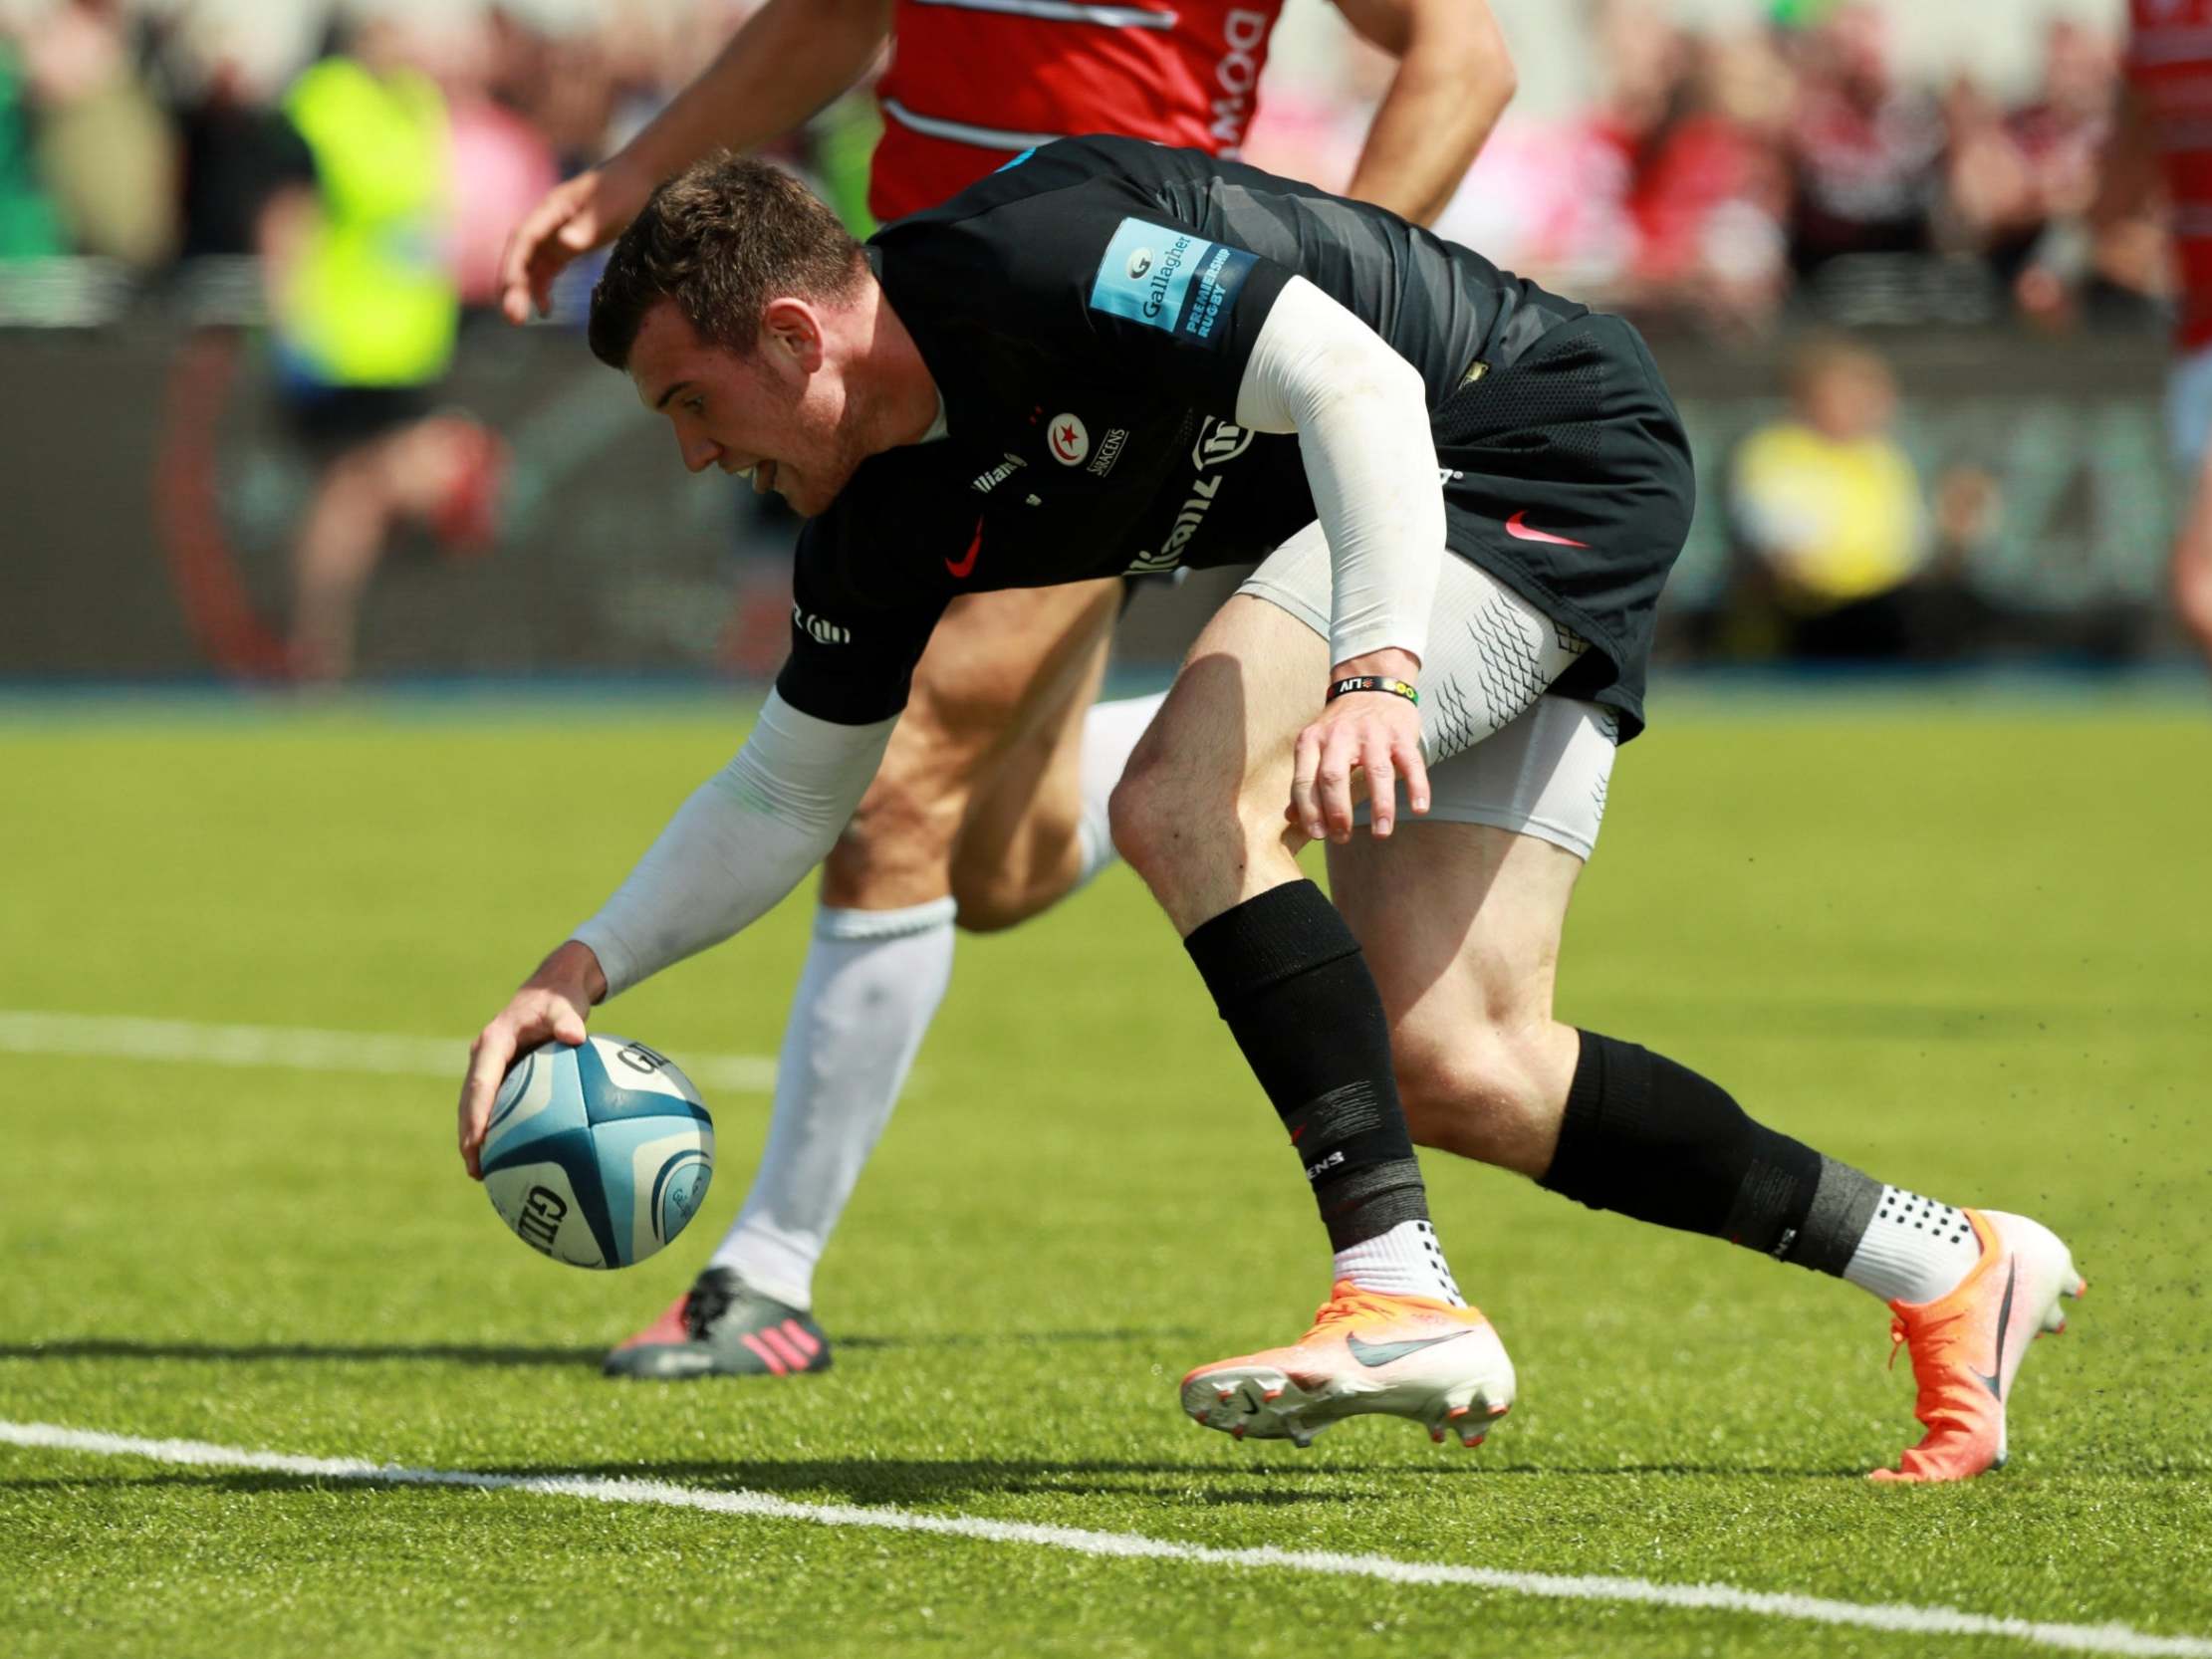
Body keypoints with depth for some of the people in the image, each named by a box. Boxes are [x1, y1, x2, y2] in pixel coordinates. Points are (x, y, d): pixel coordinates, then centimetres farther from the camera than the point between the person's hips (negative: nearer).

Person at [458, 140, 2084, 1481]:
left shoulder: (1031, 261, -23)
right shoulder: (887, 526, 4)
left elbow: (1356, 381, -30)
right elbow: (789, 791, 15)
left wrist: (1377, 673, -41)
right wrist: (589, 965, 3)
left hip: (1554, 442, -9)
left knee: (1187, 795, -24)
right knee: (1449, 1064, -2)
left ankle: (1403, 1294, -28)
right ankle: (1951, 1271, 8)